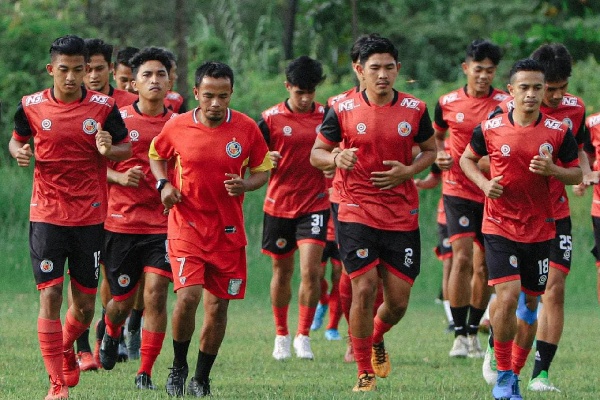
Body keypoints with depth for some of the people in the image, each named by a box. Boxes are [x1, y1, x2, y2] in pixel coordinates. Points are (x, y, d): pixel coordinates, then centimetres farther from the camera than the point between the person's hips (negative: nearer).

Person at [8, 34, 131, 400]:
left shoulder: (103, 107, -3)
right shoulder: (31, 106, -1)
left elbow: (127, 147, 6)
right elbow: (17, 139, 15)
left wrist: (109, 149, -16)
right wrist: (20, 152, -7)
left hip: (90, 218, 1)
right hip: (47, 216, -1)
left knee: (85, 304, 8)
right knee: (50, 295, -11)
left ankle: (66, 347, 42)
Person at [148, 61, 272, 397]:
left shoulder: (247, 129, -4)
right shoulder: (177, 127, -4)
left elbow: (263, 170, 7)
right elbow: (156, 154, 16)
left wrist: (245, 185, -14)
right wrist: (164, 184, -3)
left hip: (228, 231, 2)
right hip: (187, 226, -1)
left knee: (218, 307, 4)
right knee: (187, 296, -18)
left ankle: (201, 379, 21)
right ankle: (179, 366, 6)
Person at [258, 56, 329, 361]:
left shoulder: (326, 116, 1)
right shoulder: (271, 118, -3)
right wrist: (266, 160, -22)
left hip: (314, 204, 0)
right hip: (279, 206, 0)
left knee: (310, 271, -13)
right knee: (282, 272, 11)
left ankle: (303, 336, -2)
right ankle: (281, 335, 26)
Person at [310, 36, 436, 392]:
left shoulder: (415, 110, 1)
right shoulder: (343, 111, -3)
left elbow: (431, 150, 14)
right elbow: (316, 153, 5)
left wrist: (407, 171, -6)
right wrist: (336, 159, -18)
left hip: (402, 216, 2)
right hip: (357, 214, -2)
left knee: (399, 299, 3)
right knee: (364, 290, -12)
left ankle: (376, 339, 39)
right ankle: (365, 373, 3)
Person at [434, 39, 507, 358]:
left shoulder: (505, 104, -4)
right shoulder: (448, 103, 1)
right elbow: (437, 135, 19)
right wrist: (439, 155, -2)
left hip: (493, 193, 1)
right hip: (458, 190, -1)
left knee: (484, 266, 7)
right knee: (462, 258, -15)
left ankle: (473, 331, 22)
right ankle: (459, 334, -10)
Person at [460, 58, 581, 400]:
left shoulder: (559, 132, -3)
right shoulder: (490, 129, -4)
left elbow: (577, 174, 6)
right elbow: (467, 159, 13)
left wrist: (552, 170, -15)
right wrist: (484, 183, -6)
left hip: (540, 228, 2)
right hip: (499, 227, -2)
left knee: (531, 301, 9)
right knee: (508, 296, -18)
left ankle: (515, 372, 27)